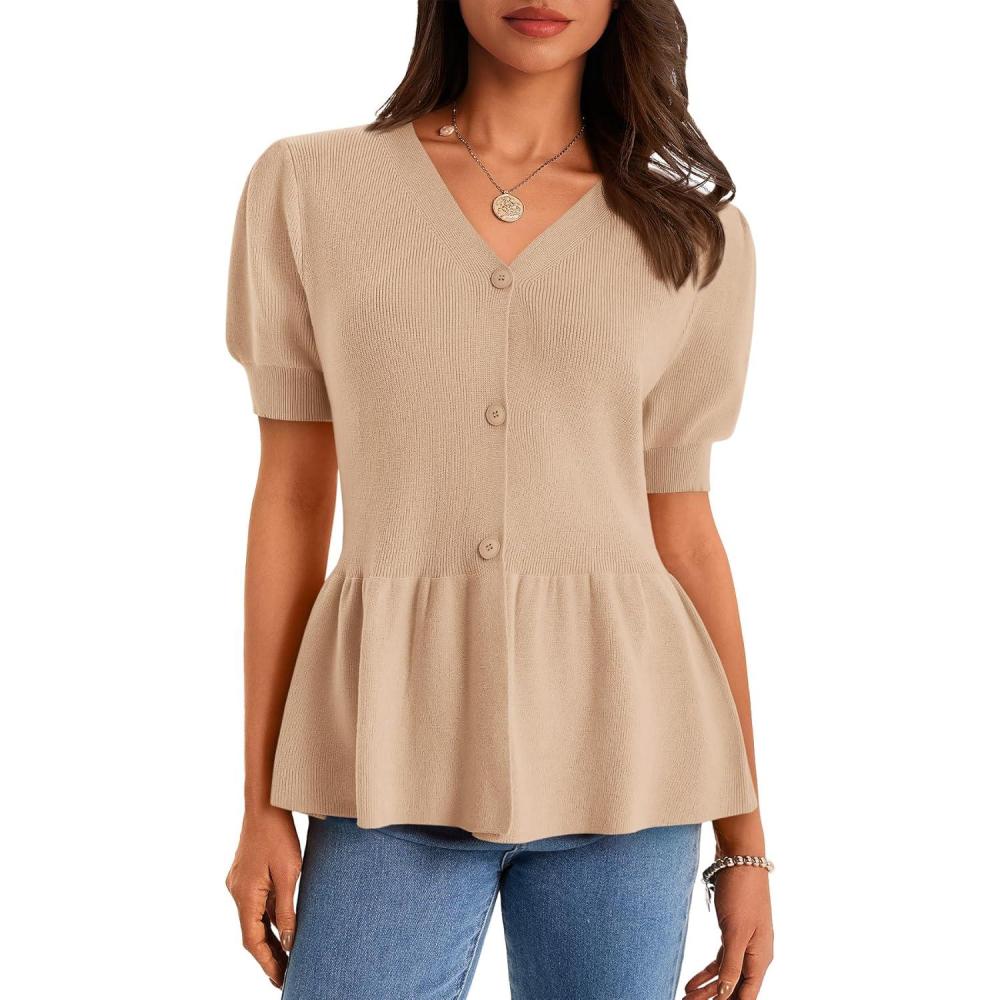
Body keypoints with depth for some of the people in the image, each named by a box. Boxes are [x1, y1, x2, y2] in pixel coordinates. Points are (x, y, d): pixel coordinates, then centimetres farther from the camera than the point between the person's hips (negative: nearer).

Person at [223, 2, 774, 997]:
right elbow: (292, 495, 4)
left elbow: (684, 533, 7)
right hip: (399, 740, 0)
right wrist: (262, 804, 3)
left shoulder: (697, 237, 5)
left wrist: (746, 841, 7)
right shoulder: (305, 188, 4)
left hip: (617, 749, 1)